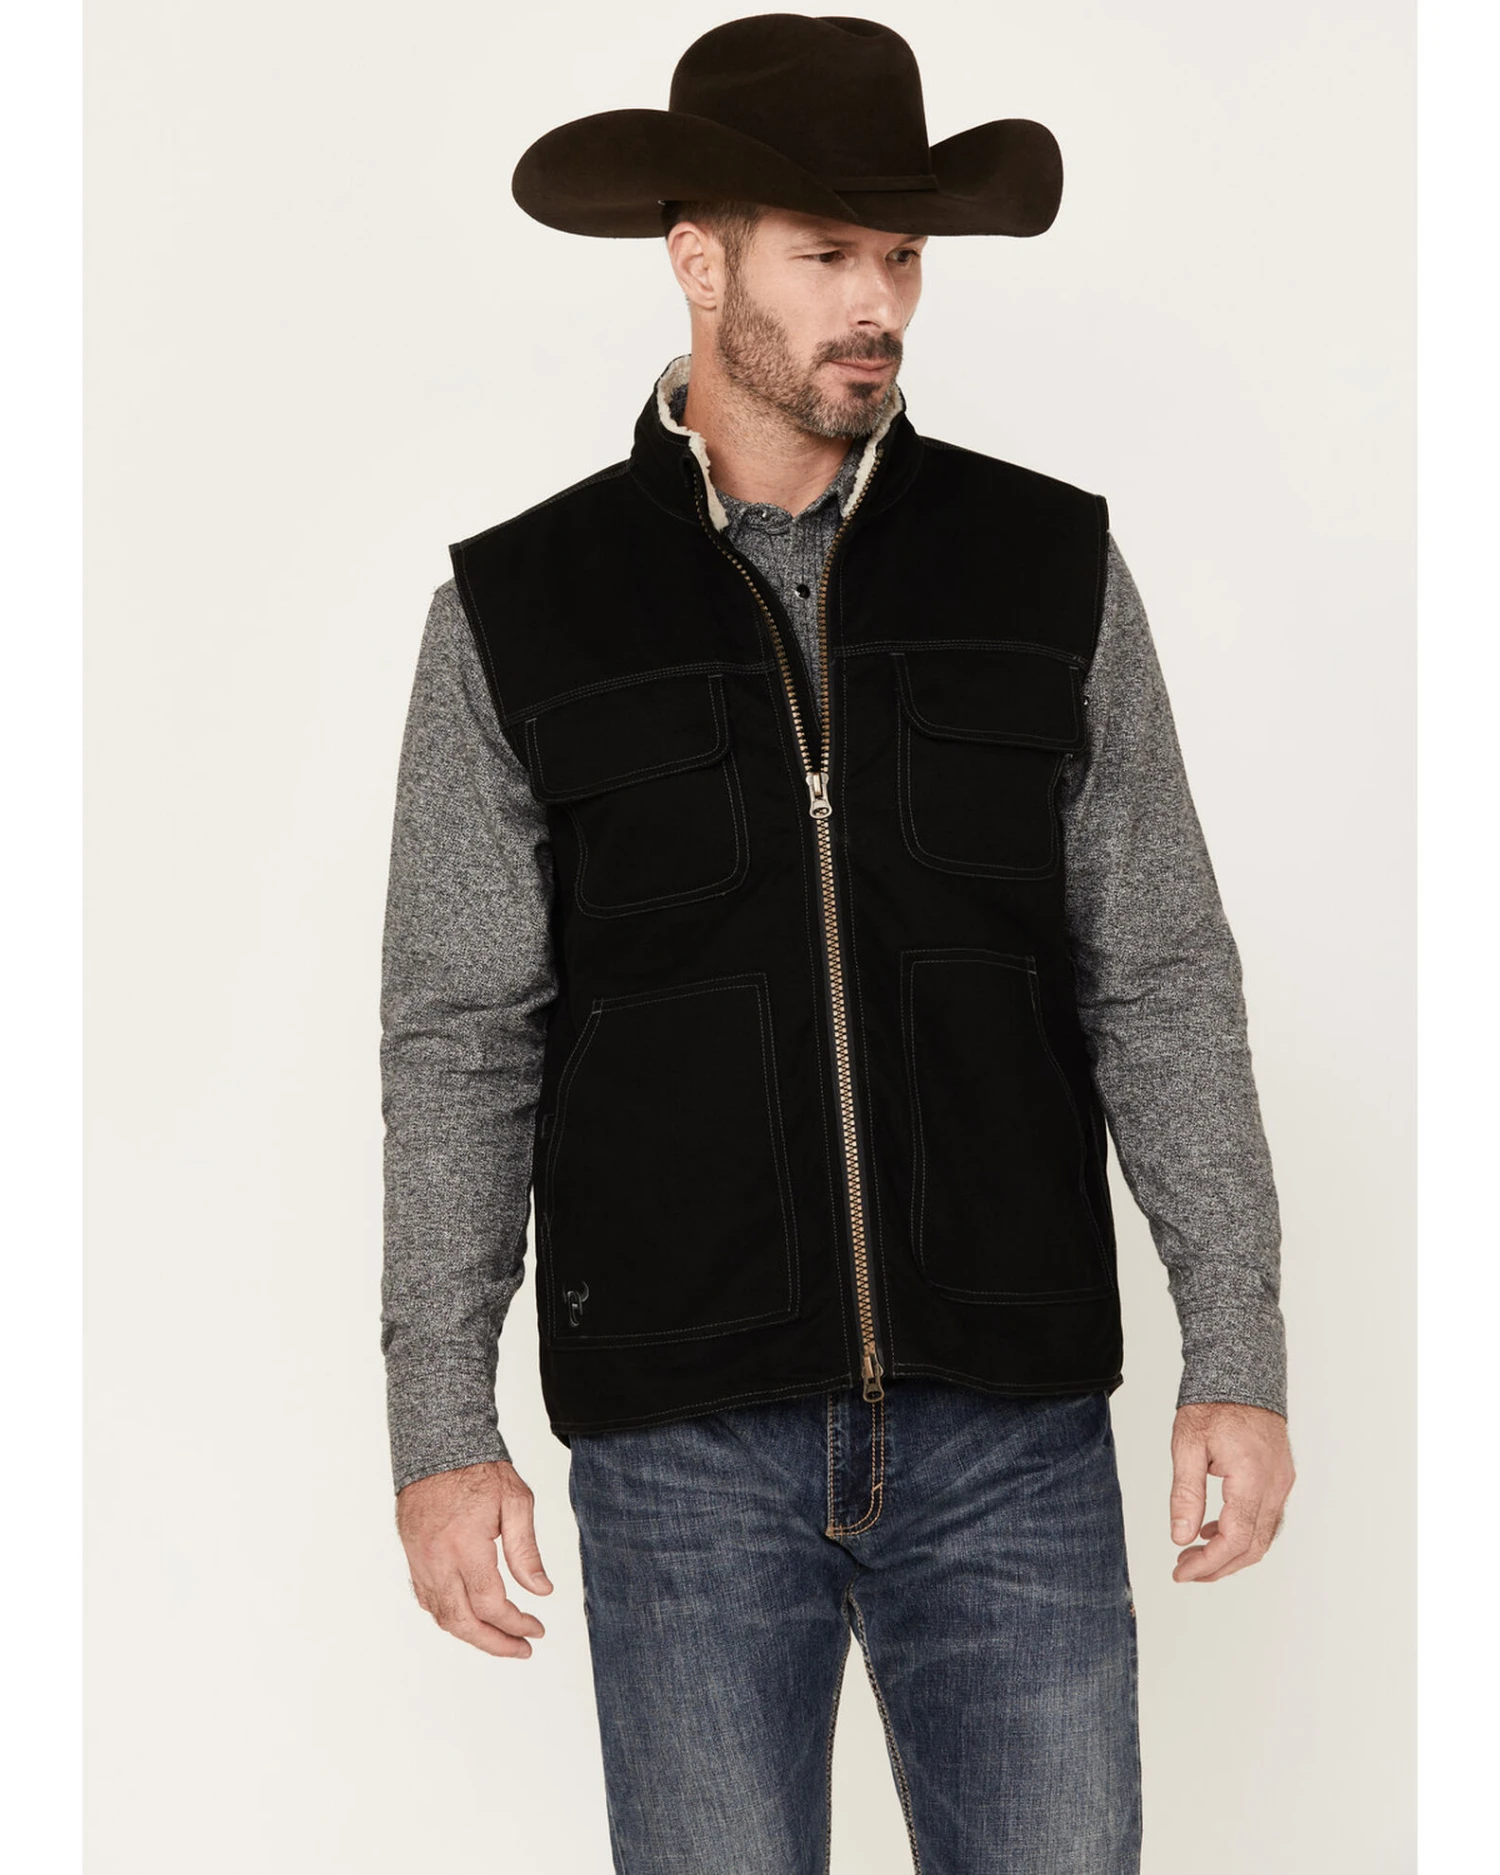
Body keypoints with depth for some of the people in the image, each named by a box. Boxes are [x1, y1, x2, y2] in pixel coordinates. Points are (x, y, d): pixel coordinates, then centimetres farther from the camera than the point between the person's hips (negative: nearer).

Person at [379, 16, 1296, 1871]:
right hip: (688, 1440, -1)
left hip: (1013, 1429, 1)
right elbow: (461, 1040, 0)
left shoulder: (1052, 568, 1)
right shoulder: (519, 609, -1)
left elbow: (1162, 985, 2)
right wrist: (441, 1436, -5)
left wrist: (1240, 1361, -5)